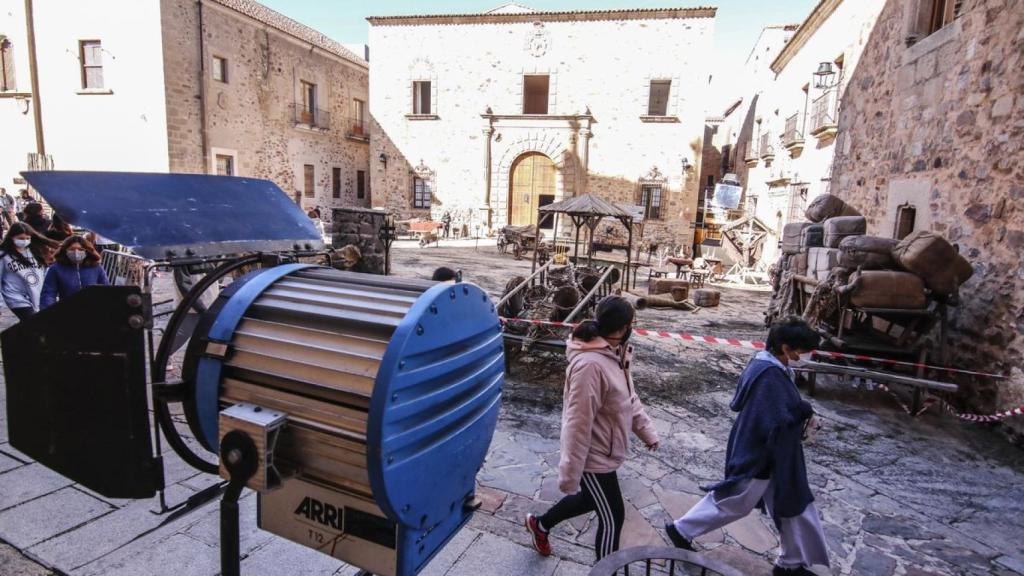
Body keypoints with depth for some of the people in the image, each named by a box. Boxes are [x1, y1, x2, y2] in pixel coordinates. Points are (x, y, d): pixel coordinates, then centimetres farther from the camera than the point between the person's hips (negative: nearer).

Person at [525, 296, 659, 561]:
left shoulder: (613, 353, -1)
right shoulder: (590, 364, -32)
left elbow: (628, 397, 13)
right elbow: (578, 423, -28)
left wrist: (646, 431, 15)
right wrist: (570, 473, -22)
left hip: (604, 450, 9)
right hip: (595, 456, -9)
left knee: (592, 499, 28)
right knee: (613, 519, 8)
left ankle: (540, 524, 49)